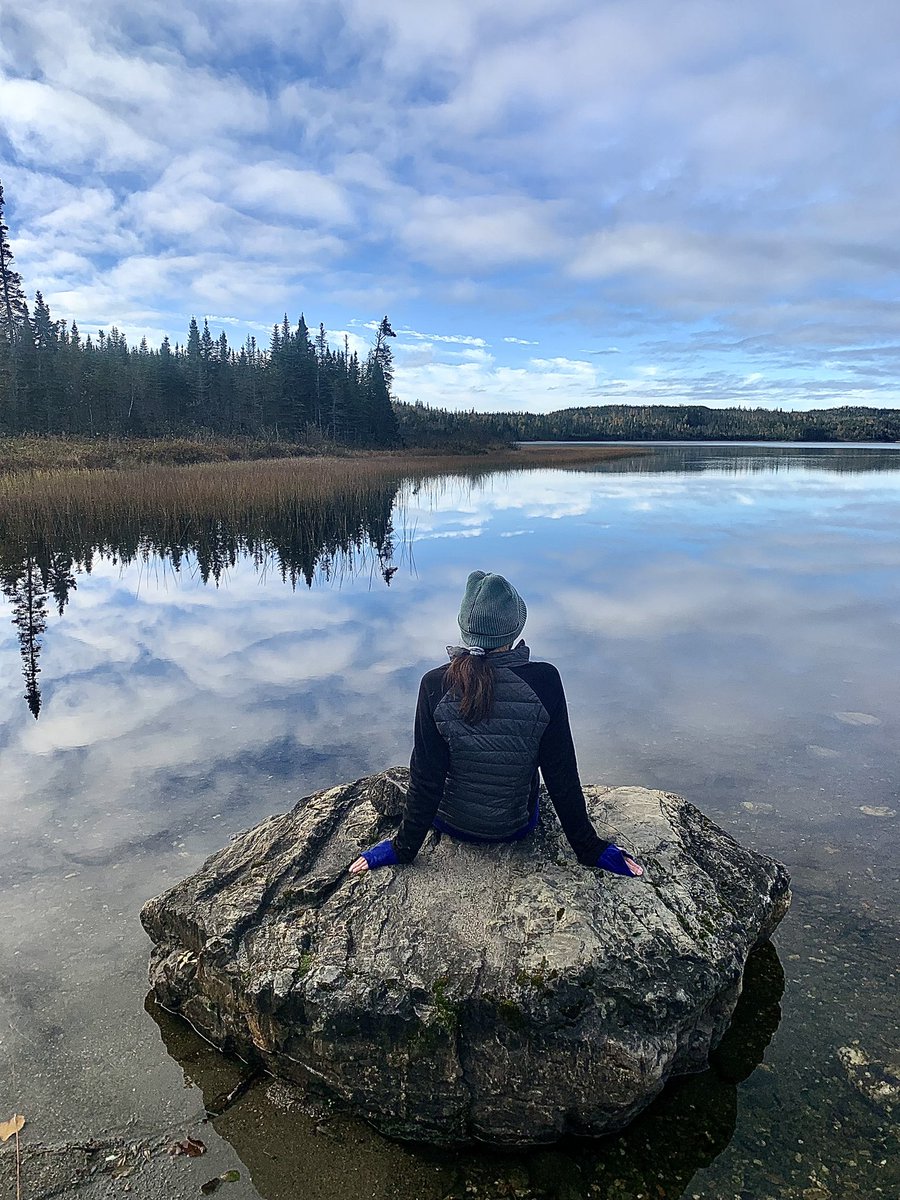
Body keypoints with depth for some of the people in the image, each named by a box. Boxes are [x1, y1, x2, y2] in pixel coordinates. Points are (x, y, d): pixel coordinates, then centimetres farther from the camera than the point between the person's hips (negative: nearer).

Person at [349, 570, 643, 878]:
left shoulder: (435, 685, -23)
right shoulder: (544, 680, -23)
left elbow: (425, 778, -17)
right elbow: (561, 774, -15)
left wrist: (404, 847, -1)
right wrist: (589, 849, -2)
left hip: (451, 823, 0)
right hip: (516, 826, 1)